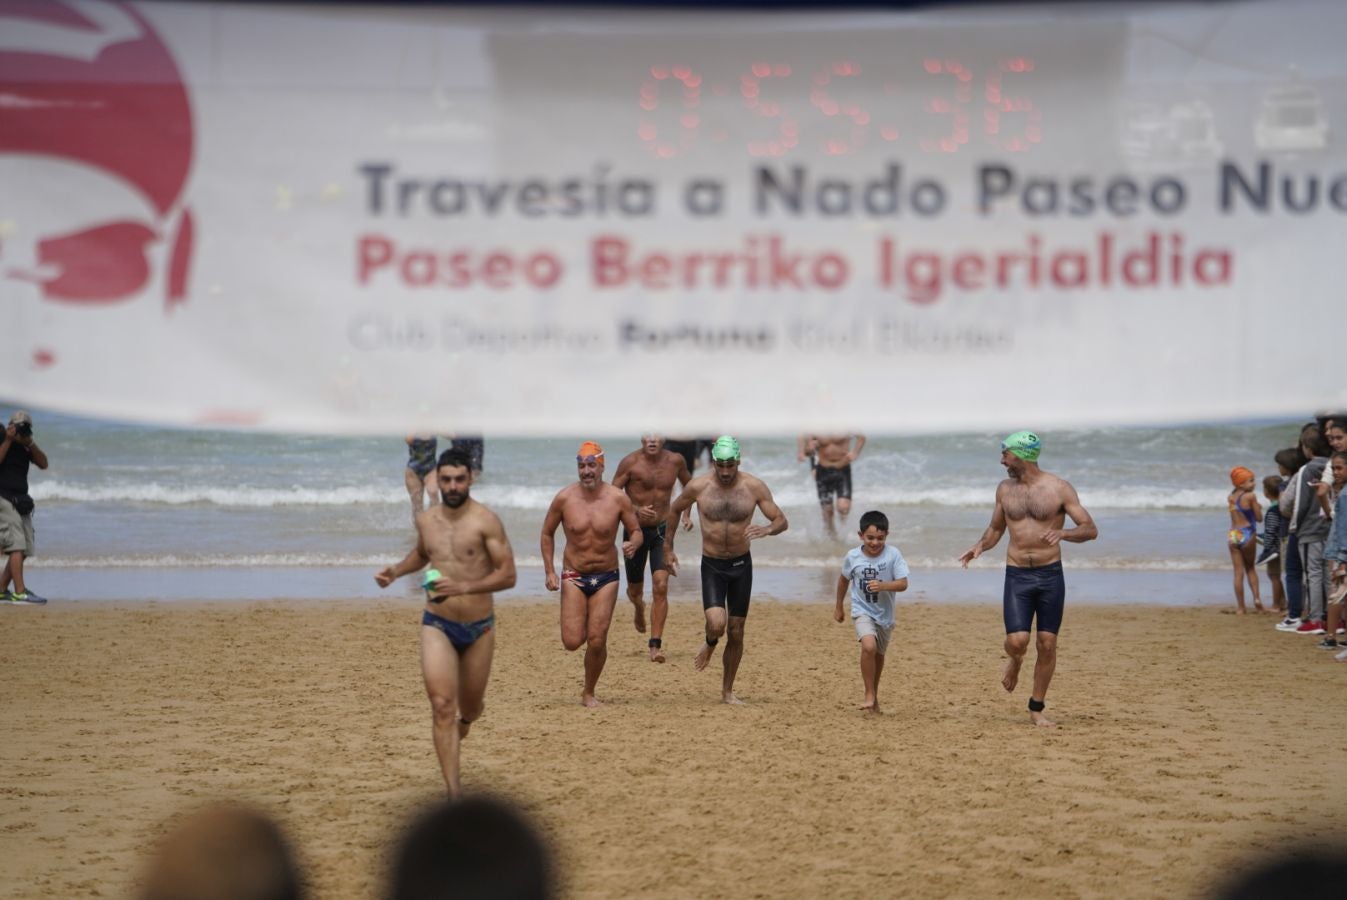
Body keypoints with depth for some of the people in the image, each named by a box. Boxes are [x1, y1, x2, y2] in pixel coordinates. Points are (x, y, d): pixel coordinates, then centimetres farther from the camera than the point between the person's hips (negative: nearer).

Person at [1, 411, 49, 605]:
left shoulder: (25, 445, 13)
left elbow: (43, 464, 2)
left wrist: (30, 443, -7)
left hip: (21, 501, 8)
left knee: (24, 550, 6)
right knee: (17, 546, -17)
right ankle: (20, 593, -23)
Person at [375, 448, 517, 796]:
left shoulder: (485, 521, -12)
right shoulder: (426, 520, 3)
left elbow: (508, 575, -15)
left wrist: (463, 587, -28)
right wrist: (396, 571, 8)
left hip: (479, 628, -2)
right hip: (438, 624, 2)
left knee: (470, 706, 16)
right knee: (442, 706, -13)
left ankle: (465, 718, 56)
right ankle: (454, 794, -14)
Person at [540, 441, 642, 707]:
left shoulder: (618, 499, -8)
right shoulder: (564, 498, -7)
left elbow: (636, 531, 2)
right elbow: (547, 533, 7)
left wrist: (633, 544, -23)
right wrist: (549, 571, 0)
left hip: (606, 577, 0)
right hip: (574, 576, 0)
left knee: (597, 641, -5)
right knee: (572, 642, -10)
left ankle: (589, 693, 16)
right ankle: (580, 625, 28)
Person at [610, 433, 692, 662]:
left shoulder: (675, 461, -3)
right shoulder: (631, 462, -12)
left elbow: (688, 484, 18)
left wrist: (686, 513, 6)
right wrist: (636, 510, -25)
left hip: (662, 531, 0)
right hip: (635, 530, 0)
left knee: (661, 587, -15)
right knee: (635, 589, 13)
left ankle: (655, 645, -14)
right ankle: (639, 609, 52)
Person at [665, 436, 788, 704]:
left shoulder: (754, 487, -9)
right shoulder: (698, 487, -10)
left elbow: (782, 521, -6)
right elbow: (674, 511, 9)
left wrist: (766, 529, -29)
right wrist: (668, 549, 11)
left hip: (741, 564, 1)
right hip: (712, 565, -1)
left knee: (736, 632, 7)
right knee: (716, 623, -22)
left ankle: (728, 690, 23)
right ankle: (710, 644, 16)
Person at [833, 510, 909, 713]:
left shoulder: (893, 555, -16)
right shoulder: (853, 557, -10)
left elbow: (903, 583, -19)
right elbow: (844, 580, 9)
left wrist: (882, 585, -37)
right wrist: (839, 607, 17)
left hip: (885, 614, 1)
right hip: (862, 611, -1)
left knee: (879, 655, 18)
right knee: (869, 646, -26)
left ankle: (874, 696, 40)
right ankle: (870, 694, -13)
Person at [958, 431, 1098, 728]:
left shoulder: (1059, 488, -5)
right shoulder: (1005, 489, 8)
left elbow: (1090, 530, -6)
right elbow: (996, 528, 21)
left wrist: (1063, 533, -26)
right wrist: (980, 546, 0)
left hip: (1050, 574, -2)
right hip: (1017, 576, 2)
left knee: (1047, 644, 0)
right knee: (1017, 640, -13)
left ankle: (1037, 709, 12)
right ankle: (1015, 662, 23)